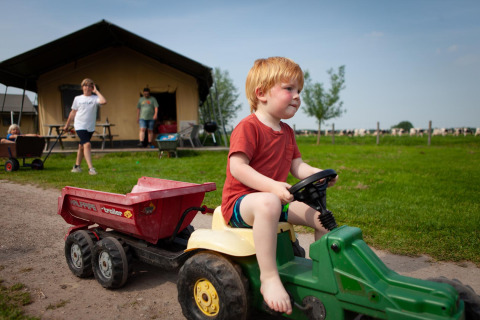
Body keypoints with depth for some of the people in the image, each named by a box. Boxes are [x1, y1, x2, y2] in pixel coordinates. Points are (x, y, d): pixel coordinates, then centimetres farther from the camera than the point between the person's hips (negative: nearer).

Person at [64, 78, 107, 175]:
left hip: (90, 127, 2)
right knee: (87, 145, -17)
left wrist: (96, 91, -12)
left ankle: (77, 166, 31)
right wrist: (67, 125, 18)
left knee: (82, 146, 14)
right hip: (80, 126, -1)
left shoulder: (95, 98, 0)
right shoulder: (77, 98, 5)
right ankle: (90, 168, -20)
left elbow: (104, 101, -24)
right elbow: (73, 113, 13)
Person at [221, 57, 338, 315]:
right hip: (240, 202, -8)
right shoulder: (248, 127, -14)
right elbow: (237, 167, -25)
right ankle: (269, 277, -31)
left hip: (275, 199, 9)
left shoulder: (286, 131, 13)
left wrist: (319, 175, -11)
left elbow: (297, 166, 10)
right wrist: (273, 187, -36)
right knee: (268, 203, -42)